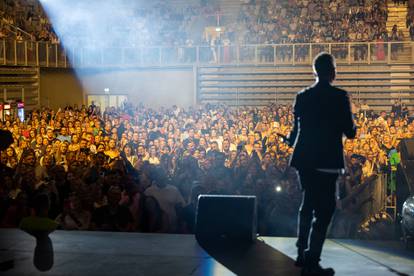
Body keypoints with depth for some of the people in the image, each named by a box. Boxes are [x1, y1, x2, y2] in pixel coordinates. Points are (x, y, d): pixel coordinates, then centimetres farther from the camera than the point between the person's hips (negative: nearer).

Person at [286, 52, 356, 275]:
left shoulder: (302, 96, 4)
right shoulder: (339, 96, -10)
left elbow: (297, 129, 9)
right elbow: (349, 132, -9)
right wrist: (353, 127, 13)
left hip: (304, 159, 6)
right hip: (327, 161, -6)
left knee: (308, 205, 21)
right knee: (324, 210, 0)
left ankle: (302, 254, 29)